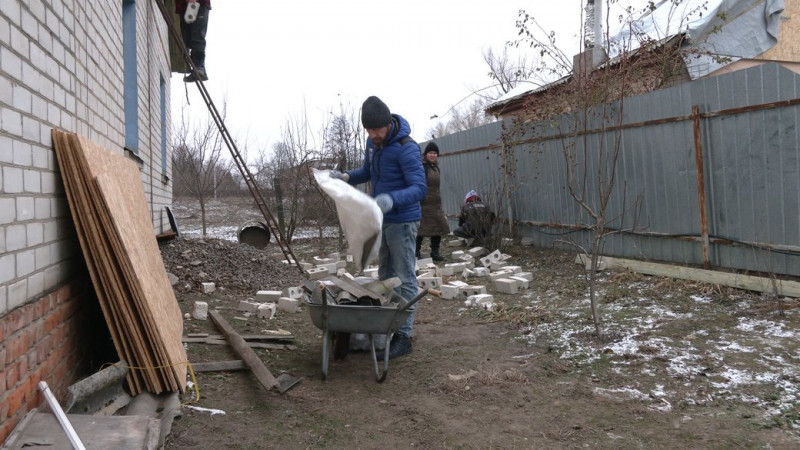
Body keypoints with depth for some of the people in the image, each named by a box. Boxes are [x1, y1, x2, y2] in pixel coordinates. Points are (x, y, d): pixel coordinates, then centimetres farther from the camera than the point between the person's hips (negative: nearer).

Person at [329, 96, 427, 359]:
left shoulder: (406, 148, -21)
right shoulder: (373, 143, 4)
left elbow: (420, 188, -27)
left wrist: (392, 199, -43)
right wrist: (346, 177, 2)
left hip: (402, 221, -9)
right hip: (382, 220, 9)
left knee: (405, 278, -3)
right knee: (385, 275, 15)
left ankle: (403, 337, 2)